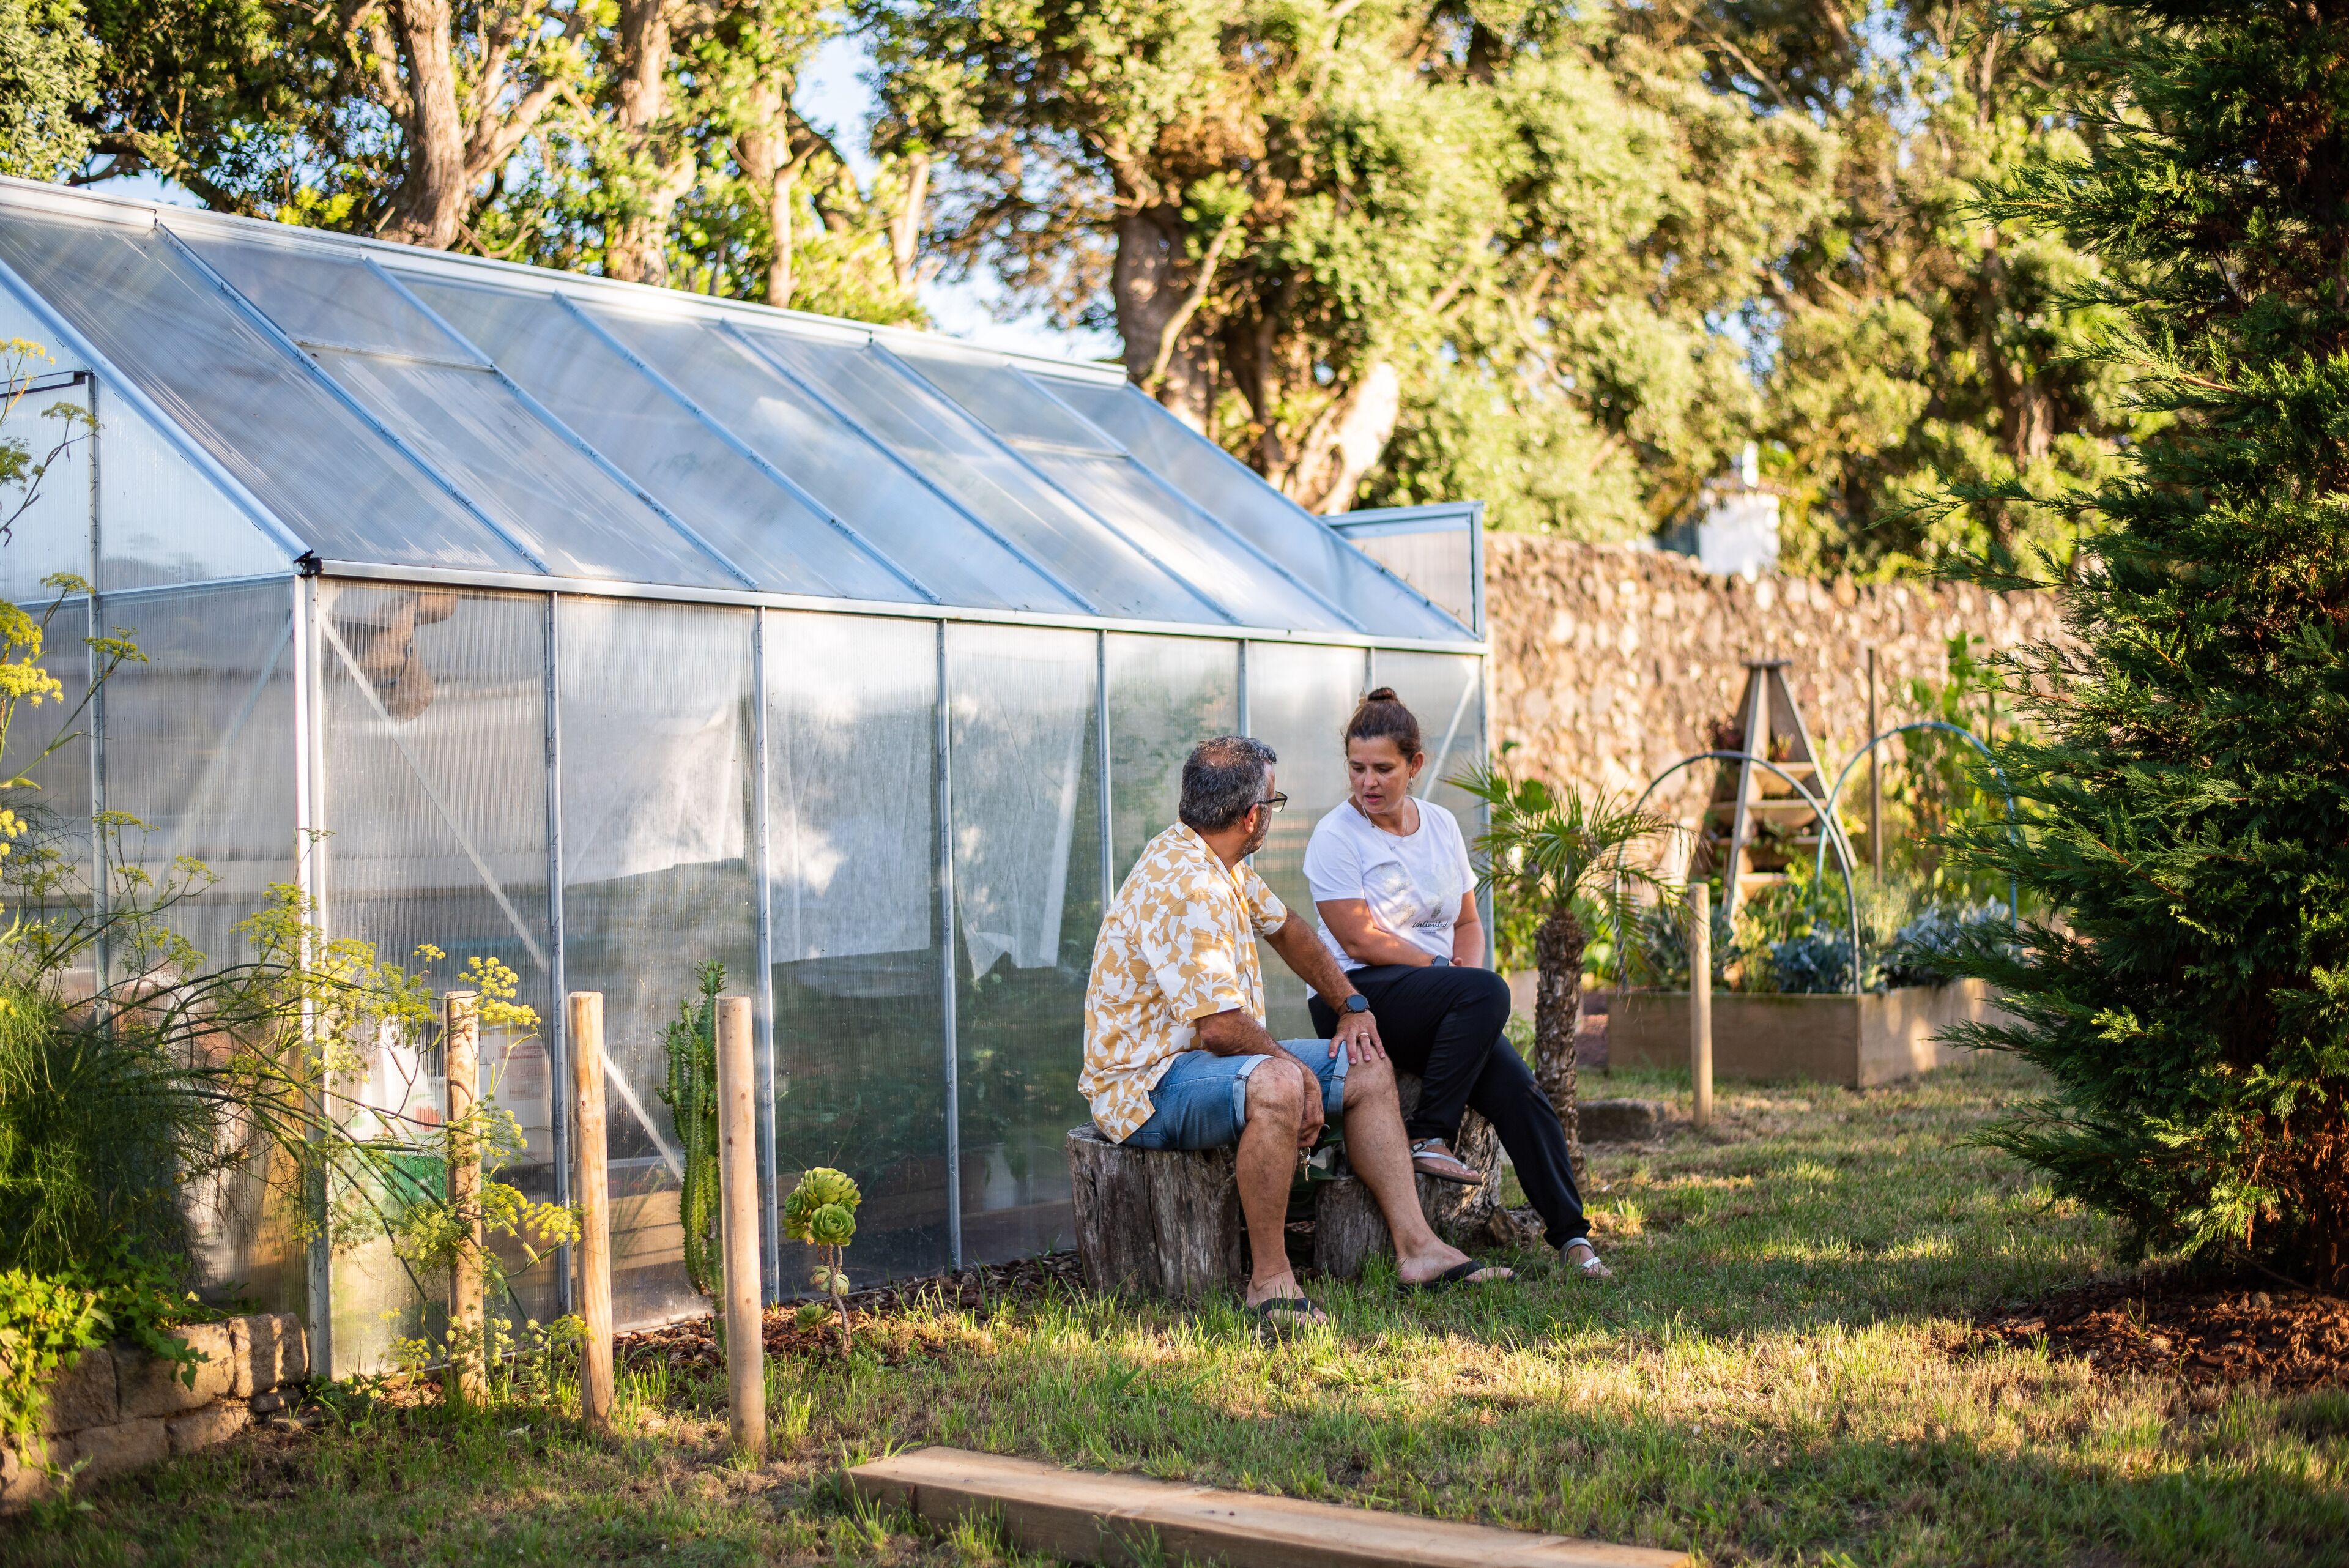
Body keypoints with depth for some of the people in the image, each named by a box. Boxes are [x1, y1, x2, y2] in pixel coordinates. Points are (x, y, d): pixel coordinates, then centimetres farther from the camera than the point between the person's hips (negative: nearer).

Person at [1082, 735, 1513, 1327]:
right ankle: (1270, 1279, -27)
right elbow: (1221, 1026, -27)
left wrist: (1352, 1006, 22)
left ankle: (1417, 1247, 5)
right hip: (1148, 1081, -11)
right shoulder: (1183, 883, -24)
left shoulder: (1222, 864, 9)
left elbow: (1285, 928, 27)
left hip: (1208, 1056, 11)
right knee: (1278, 1086, -39)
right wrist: (1293, 1065, -11)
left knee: (1368, 1070, 9)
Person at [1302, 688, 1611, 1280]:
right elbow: (1361, 941, -12)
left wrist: (1467, 970, -4)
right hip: (1357, 996, -6)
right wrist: (1450, 971, -10)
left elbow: (1468, 923, 18)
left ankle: (1571, 1234, -10)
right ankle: (1429, 1138, -24)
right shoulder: (1336, 836, -6)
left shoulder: (1440, 825, 13)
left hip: (1435, 999, 6)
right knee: (1486, 992, -32)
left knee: (1519, 1091, -17)